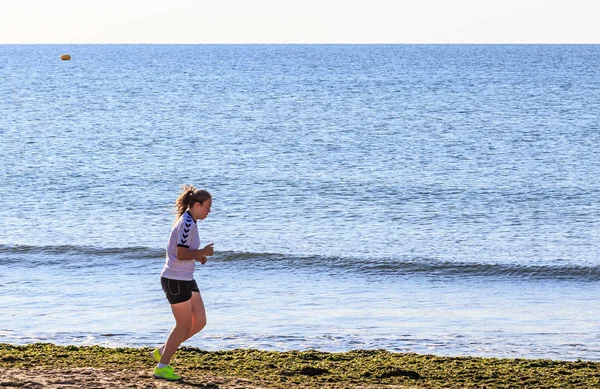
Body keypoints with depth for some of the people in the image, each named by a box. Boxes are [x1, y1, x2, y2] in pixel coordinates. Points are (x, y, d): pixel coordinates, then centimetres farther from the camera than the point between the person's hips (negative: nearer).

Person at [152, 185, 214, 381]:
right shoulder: (187, 224, -19)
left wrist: (198, 255, 6)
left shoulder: (189, 221, 12)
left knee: (200, 322, 10)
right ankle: (162, 367, 9)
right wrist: (203, 252, -13)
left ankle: (162, 351, 20)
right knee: (184, 325, -1)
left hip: (186, 280, 10)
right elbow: (181, 255, -24)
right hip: (176, 280, -10)